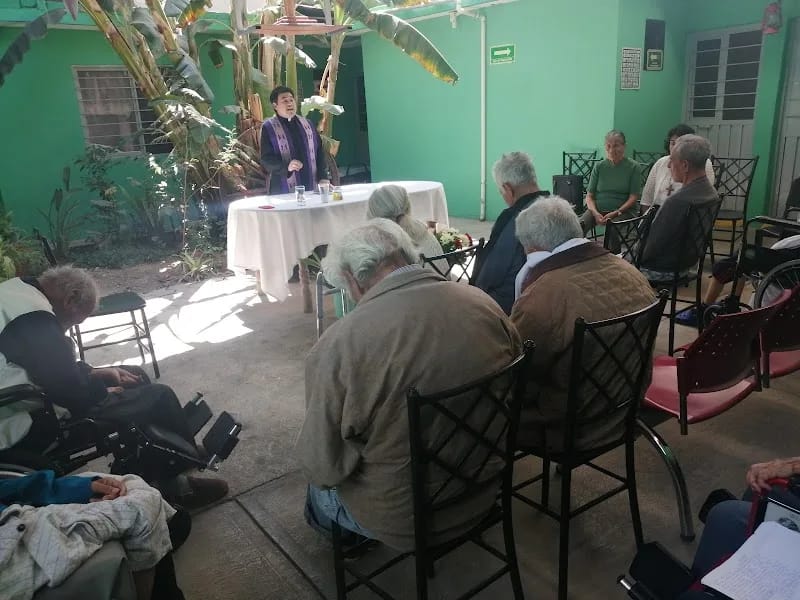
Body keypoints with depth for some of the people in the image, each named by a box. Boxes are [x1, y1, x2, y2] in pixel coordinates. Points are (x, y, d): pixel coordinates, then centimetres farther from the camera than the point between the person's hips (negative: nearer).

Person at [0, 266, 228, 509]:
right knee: (158, 398, -10)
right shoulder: (34, 317, -27)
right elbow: (71, 393, -25)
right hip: (26, 429, -11)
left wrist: (93, 373, 7)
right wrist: (103, 392, -6)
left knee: (134, 376, 15)